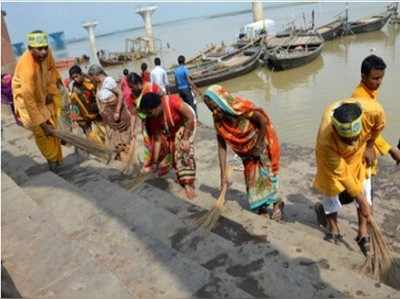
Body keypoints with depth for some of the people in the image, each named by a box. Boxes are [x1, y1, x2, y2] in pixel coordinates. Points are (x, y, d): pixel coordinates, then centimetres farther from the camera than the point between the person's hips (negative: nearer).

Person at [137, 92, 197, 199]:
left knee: (184, 151, -16)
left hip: (186, 123, -5)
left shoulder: (173, 101, -41)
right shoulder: (152, 118, -23)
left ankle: (188, 184, -10)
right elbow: (157, 140, -16)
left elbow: (191, 118, -30)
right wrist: (154, 163, -16)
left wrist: (185, 139, -29)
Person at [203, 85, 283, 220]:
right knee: (250, 175, 11)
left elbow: (264, 121, -23)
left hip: (262, 141, -5)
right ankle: (261, 204, 28)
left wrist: (258, 145, -16)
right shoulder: (218, 119, -19)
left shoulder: (241, 107, -35)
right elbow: (221, 146, -15)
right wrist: (223, 174, -17)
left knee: (264, 172, -2)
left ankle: (276, 203, 16)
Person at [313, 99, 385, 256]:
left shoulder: (372, 110, -41)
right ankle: (333, 229, 27)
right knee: (332, 189, 3)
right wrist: (362, 201, -26)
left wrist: (369, 146, -3)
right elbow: (342, 175, -32)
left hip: (360, 149, 3)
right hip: (334, 154, -2)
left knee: (364, 186, 0)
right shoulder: (326, 140, -45)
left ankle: (363, 233, 14)